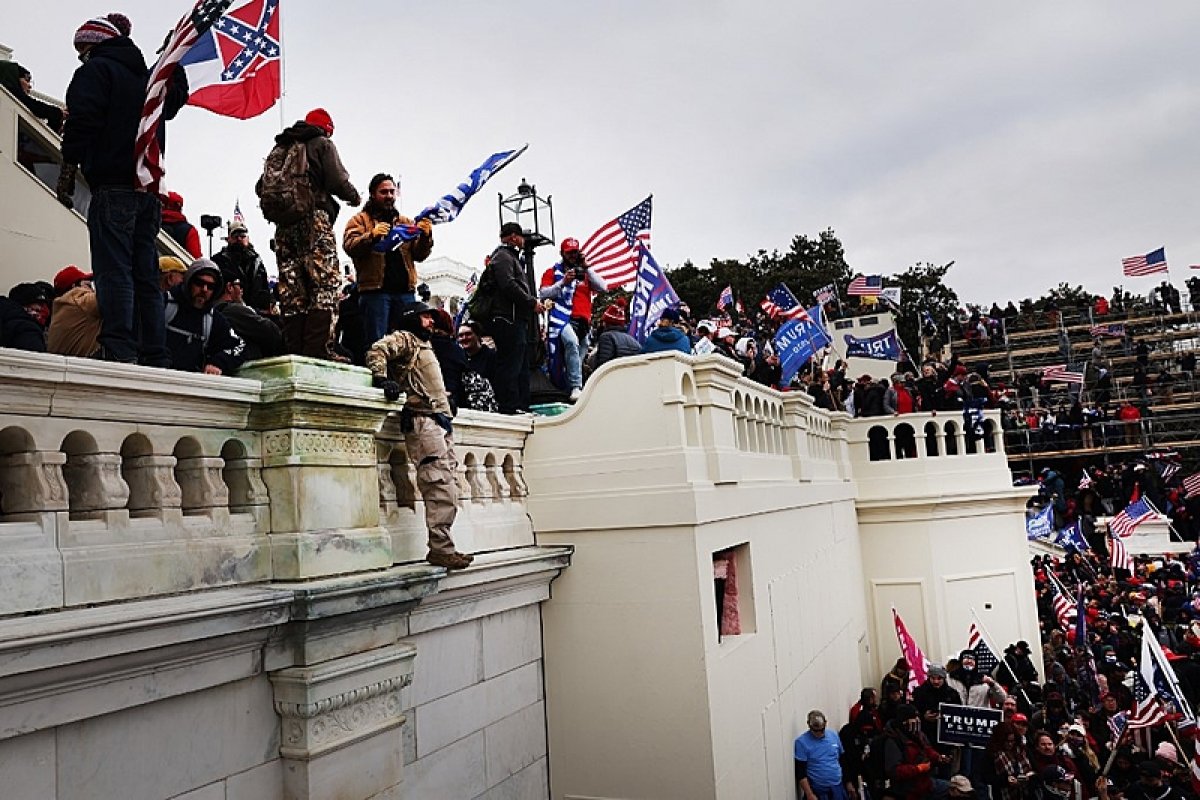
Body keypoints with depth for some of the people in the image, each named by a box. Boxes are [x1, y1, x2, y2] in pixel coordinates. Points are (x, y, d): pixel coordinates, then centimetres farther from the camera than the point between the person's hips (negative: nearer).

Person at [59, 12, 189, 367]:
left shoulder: (95, 70, 2)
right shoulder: (147, 75, 24)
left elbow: (82, 122, -8)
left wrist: (68, 168, -7)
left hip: (113, 186, -7)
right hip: (150, 187, 7)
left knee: (113, 271, -12)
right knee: (146, 275, 4)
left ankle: (119, 352, -21)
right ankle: (155, 357, 0)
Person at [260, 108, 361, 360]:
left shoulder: (279, 147, 22)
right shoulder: (322, 143, 6)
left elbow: (260, 188, 17)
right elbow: (338, 181, -7)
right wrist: (354, 197, 11)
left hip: (283, 224, 6)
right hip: (314, 219, -6)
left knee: (291, 290, 5)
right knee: (326, 285, -9)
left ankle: (294, 349, 2)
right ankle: (320, 349, -20)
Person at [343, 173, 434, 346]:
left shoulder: (407, 222, 22)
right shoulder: (360, 219, 12)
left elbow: (420, 255, 13)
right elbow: (349, 246, -4)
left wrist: (425, 236, -8)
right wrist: (372, 235, -22)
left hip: (405, 290, 4)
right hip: (375, 289, -3)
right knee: (377, 344, -10)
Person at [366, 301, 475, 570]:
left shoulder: (424, 345, 30)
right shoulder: (404, 338, 3)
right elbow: (376, 351, -15)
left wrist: (447, 403, 22)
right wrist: (382, 379, -25)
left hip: (441, 423, 9)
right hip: (422, 421, -9)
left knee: (448, 490, 6)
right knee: (440, 487, -15)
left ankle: (443, 547, 9)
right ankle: (440, 549, -14)